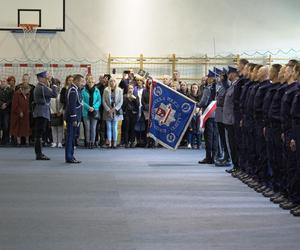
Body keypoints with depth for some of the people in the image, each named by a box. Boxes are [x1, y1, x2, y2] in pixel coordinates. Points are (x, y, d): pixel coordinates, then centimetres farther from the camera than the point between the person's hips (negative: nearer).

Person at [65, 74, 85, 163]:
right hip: (72, 118, -10)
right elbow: (72, 106, -21)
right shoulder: (73, 90, -16)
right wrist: (74, 119, -22)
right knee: (70, 137, -6)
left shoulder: (76, 89, 15)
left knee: (72, 137, 13)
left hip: (75, 117, 10)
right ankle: (69, 157, -3)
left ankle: (70, 156, 19)